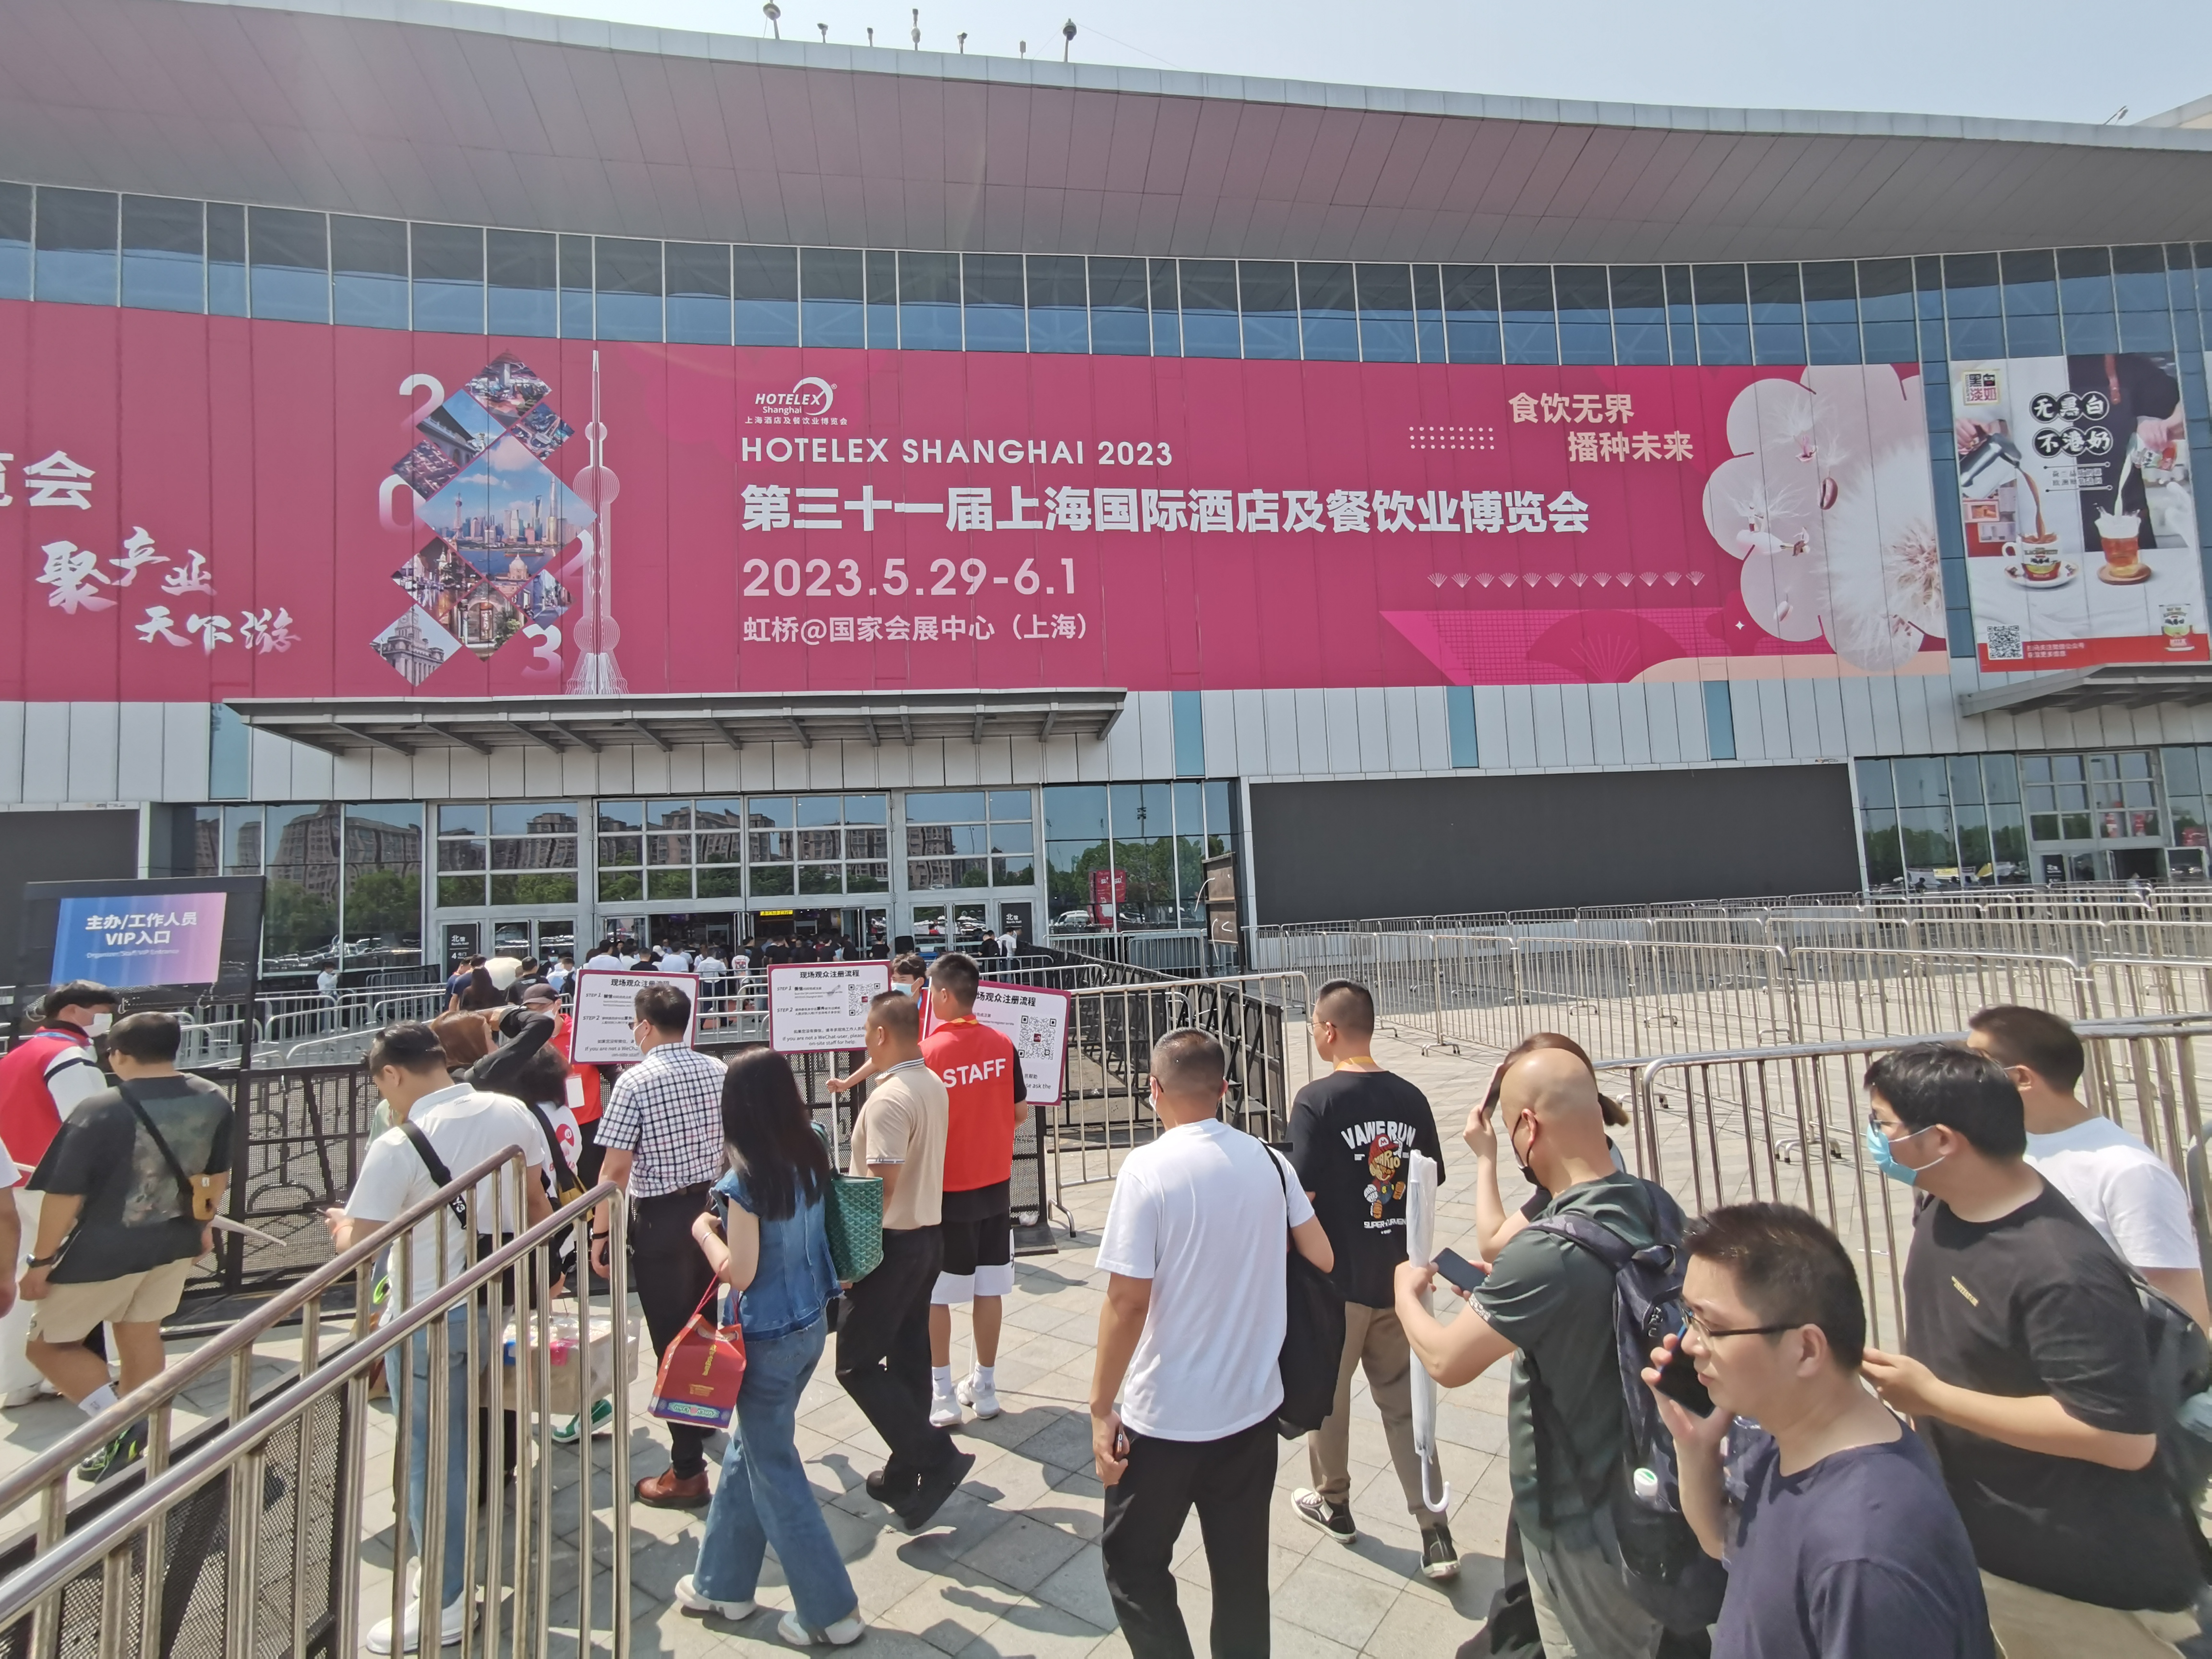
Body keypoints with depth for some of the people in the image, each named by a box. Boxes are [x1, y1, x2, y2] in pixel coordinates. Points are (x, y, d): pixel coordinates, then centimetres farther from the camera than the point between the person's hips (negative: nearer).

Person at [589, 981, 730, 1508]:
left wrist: (600, 1233, -6)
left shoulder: (635, 1082, -16)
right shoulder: (718, 1071, 0)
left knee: (673, 1343, 4)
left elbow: (614, 1170, -16)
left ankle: (688, 1472, 13)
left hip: (661, 1219, -6)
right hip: (716, 1206, 6)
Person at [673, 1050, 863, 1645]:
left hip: (769, 1339, -7)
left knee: (775, 1472, 11)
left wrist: (704, 1232, -4)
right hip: (811, 1323, 7)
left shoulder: (745, 1179, -24)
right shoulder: (812, 1157, -3)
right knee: (750, 1450, 25)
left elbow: (740, 1274, -19)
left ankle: (831, 1612, 23)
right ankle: (723, 1582, 43)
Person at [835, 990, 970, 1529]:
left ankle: (936, 1459, 2)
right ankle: (905, 1475, 30)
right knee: (908, 1357, 17)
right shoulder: (934, 1086, 5)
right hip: (928, 1234, 9)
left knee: (856, 1363, 3)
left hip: (893, 1243, -9)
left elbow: (882, 1186, -25)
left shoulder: (888, 1099, -23)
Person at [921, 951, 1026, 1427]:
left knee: (934, 1293, 12)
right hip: (995, 1184, 4)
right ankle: (984, 1387, 26)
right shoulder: (1003, 1045, -5)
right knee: (989, 1288, 14)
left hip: (945, 1190, -4)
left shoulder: (927, 1052, -18)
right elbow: (1020, 1114, 4)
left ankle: (941, 1394, 20)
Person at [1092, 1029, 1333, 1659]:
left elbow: (1128, 1301, -20)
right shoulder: (1269, 1160, -5)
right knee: (1242, 1570, 21)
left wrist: (1101, 1408, -9)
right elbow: (1322, 1258, 5)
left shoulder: (1148, 1168, -20)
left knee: (1133, 1564, 17)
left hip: (1164, 1417, -5)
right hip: (1253, 1405, 5)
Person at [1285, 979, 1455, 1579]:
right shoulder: (1410, 1098, -4)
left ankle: (1333, 1502, 37)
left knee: (1327, 1394, 18)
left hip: (1334, 1279, -4)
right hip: (1397, 1275, 5)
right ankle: (1436, 1534, 17)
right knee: (1403, 1401, 17)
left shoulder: (1318, 1099, -20)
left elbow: (1301, 1194, -20)